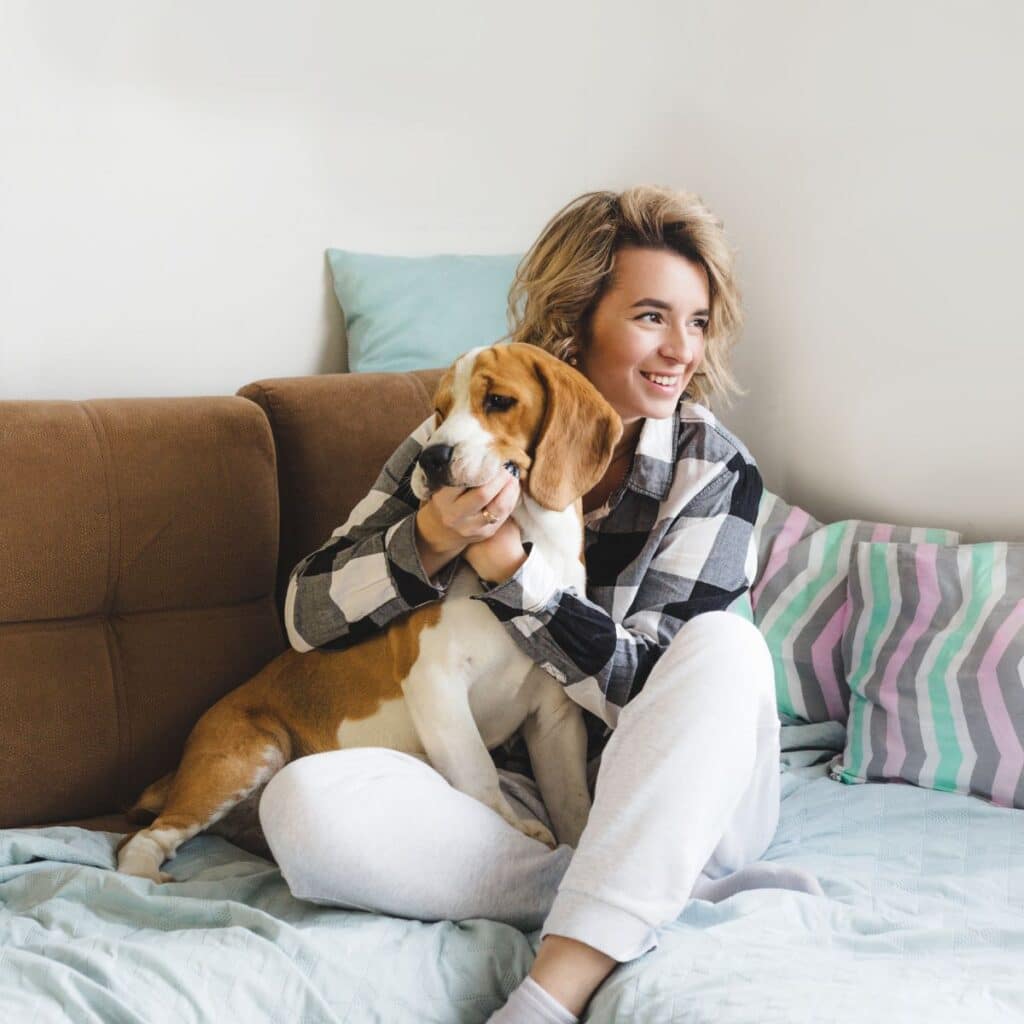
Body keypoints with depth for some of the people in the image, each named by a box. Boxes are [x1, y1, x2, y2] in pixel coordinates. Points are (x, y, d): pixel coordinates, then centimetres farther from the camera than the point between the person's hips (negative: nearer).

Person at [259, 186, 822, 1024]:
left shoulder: (715, 472, -6)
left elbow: (650, 689, -15)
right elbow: (309, 617, -2)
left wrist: (500, 558, -23)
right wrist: (434, 537, -21)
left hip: (666, 802, -1)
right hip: (512, 793, 2)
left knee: (726, 648, -31)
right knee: (303, 803, -27)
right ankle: (695, 898, -24)